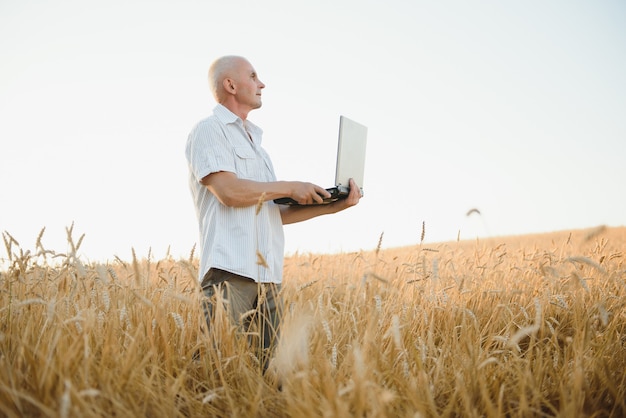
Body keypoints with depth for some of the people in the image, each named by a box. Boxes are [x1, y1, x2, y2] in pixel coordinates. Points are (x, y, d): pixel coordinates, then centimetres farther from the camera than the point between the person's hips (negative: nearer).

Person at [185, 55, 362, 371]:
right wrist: (289, 188, -4)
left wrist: (334, 206, 14)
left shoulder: (254, 141, 26)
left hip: (267, 274, 8)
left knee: (271, 366, 4)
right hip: (230, 272, -8)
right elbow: (228, 190, -15)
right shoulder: (209, 130, 1)